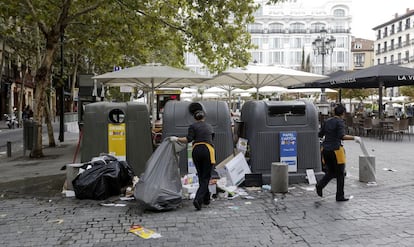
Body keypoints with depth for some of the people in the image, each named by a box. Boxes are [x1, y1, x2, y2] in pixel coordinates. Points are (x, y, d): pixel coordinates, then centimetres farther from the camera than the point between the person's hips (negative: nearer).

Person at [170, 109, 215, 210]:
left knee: (201, 177, 16)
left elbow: (188, 139, -5)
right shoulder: (209, 126, 18)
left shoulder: (193, 126, 7)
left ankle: (206, 199, 24)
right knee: (206, 177, -2)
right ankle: (198, 199, -19)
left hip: (196, 150, 0)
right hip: (208, 150, 0)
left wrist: (177, 139, 4)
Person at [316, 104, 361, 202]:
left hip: (325, 149, 6)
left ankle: (320, 185, -5)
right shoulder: (340, 122, -9)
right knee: (340, 174, 7)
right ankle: (340, 196, 12)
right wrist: (354, 137, -16)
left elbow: (320, 134, 15)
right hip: (335, 150, -6)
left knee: (331, 172, 19)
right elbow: (342, 136, -22)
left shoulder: (327, 121, 9)